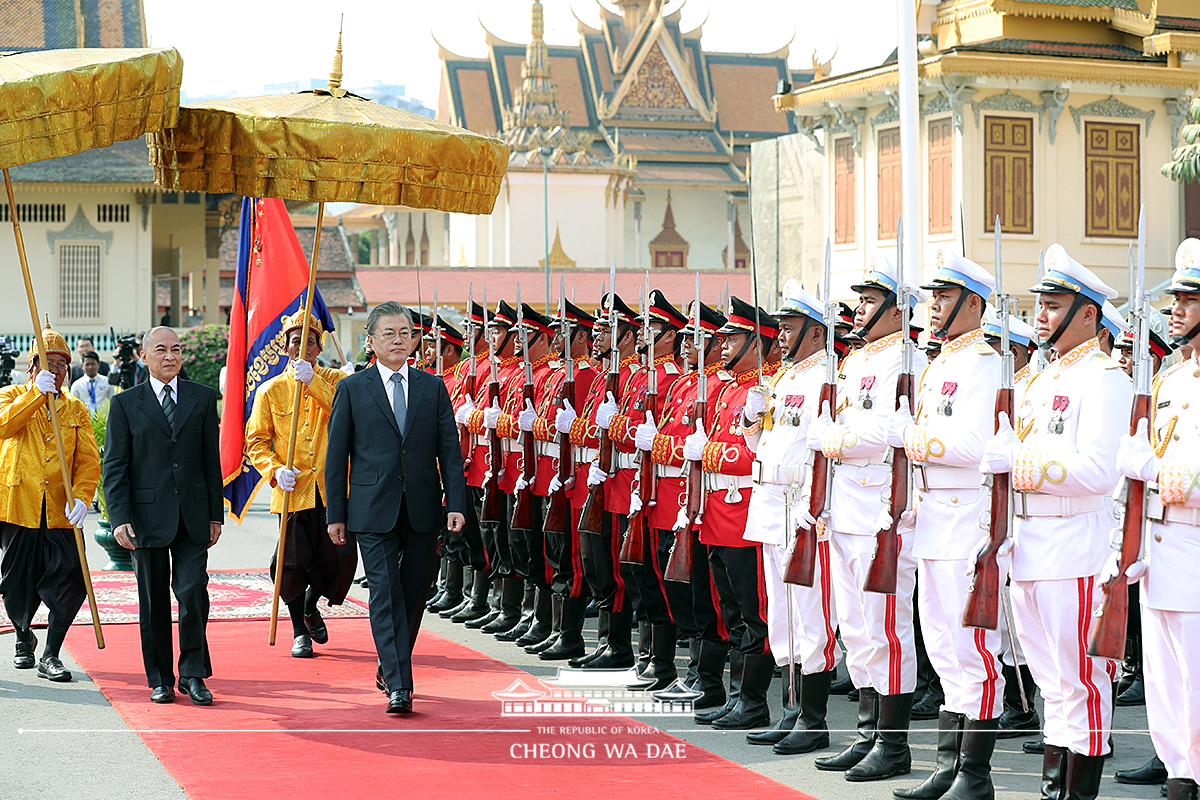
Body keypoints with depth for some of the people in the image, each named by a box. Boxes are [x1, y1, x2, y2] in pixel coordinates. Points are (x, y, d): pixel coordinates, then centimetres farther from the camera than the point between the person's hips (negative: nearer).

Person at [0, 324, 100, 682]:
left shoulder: (76, 410, 12)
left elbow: (88, 460, 3)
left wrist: (81, 496, -14)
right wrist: (36, 392, -22)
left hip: (60, 512, 1)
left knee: (69, 580, -11)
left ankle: (50, 657, -1)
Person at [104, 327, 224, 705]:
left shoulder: (203, 398, 9)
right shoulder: (125, 404, 3)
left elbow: (212, 460, 10)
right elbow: (115, 467, 0)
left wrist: (215, 514, 6)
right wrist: (120, 517, -10)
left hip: (193, 515, 1)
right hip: (148, 515, -1)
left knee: (193, 592, -8)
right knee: (153, 601, 6)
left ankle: (193, 674, 5)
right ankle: (159, 679, 17)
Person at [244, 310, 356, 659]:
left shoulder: (336, 380, 6)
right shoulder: (271, 390, 5)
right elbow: (256, 440, 5)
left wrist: (312, 381, -25)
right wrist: (275, 470, -12)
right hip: (294, 491, -1)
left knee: (340, 558, 0)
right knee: (294, 561, -4)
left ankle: (311, 608, 30)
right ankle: (300, 631, 16)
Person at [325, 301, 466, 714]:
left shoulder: (433, 387, 9)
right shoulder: (352, 389, 3)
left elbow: (449, 449, 6)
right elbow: (336, 455, 4)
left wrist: (456, 503, -4)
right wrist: (336, 514, 0)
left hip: (423, 509, 3)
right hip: (374, 509, -2)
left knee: (415, 592, 9)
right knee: (386, 593, -8)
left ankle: (391, 666, 27)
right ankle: (398, 685, -11)